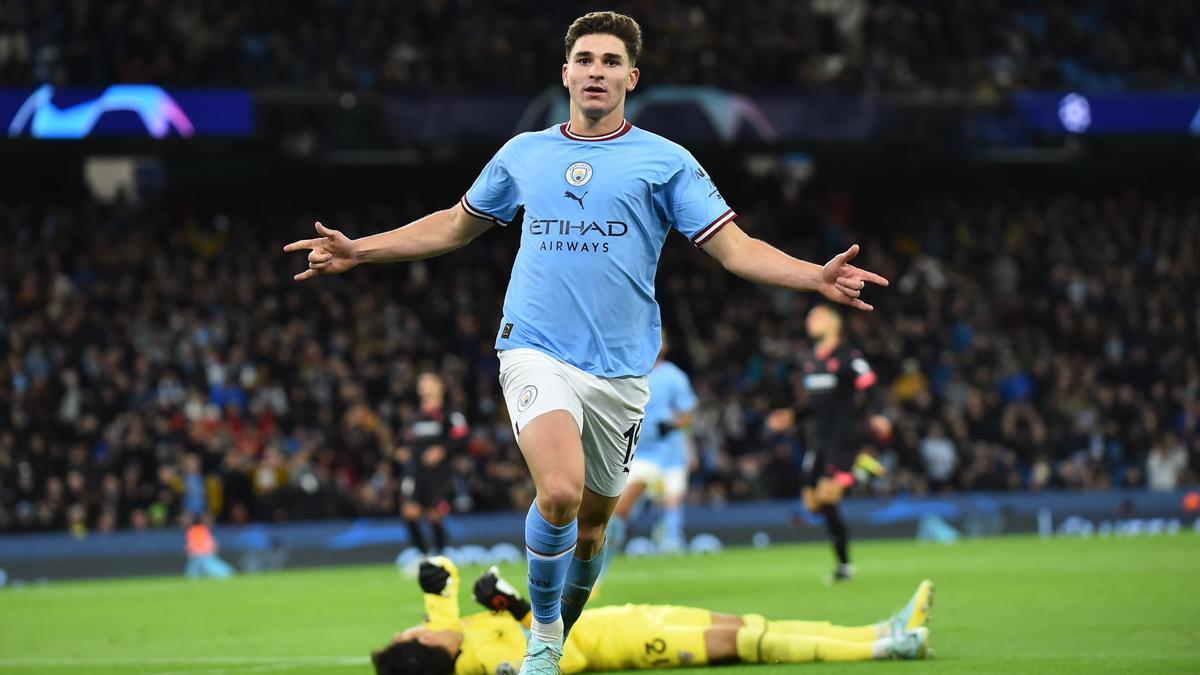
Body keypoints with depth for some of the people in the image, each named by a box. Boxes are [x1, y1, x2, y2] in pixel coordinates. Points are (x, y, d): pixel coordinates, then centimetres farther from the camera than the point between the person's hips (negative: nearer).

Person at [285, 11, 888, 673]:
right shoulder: (523, 154, 10)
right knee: (560, 492, -26)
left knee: (591, 521, 11)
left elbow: (735, 247, -1)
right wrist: (360, 250, 20)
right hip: (535, 352, -1)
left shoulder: (665, 162, 3)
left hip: (619, 368, 1)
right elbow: (455, 225, 24)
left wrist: (817, 277, -17)